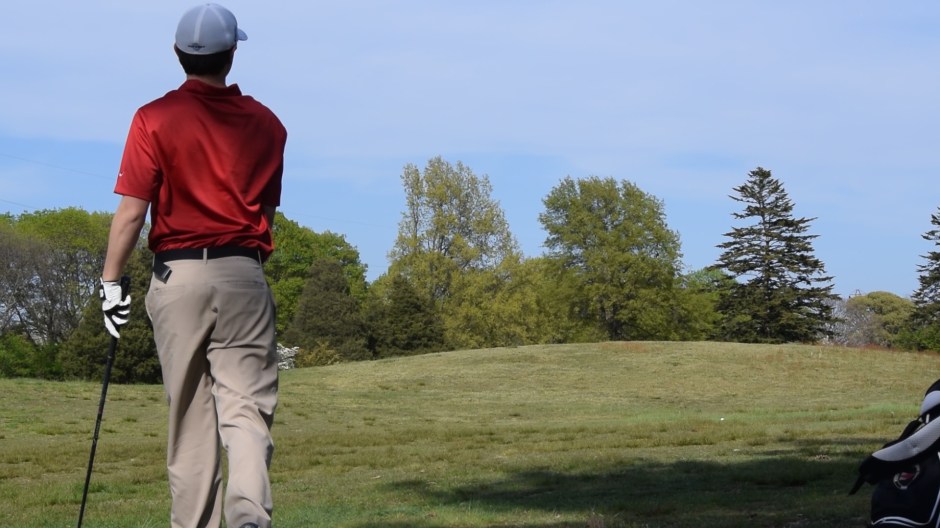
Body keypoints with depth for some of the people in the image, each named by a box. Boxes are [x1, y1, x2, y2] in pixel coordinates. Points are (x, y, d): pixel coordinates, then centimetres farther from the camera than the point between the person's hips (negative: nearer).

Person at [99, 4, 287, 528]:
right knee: (246, 407, -2)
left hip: (178, 274, -1)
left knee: (191, 413, 7)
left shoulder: (155, 118, -3)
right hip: (244, 274, 1)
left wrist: (111, 280, 0)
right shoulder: (266, 124, 7)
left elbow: (132, 211, -8)